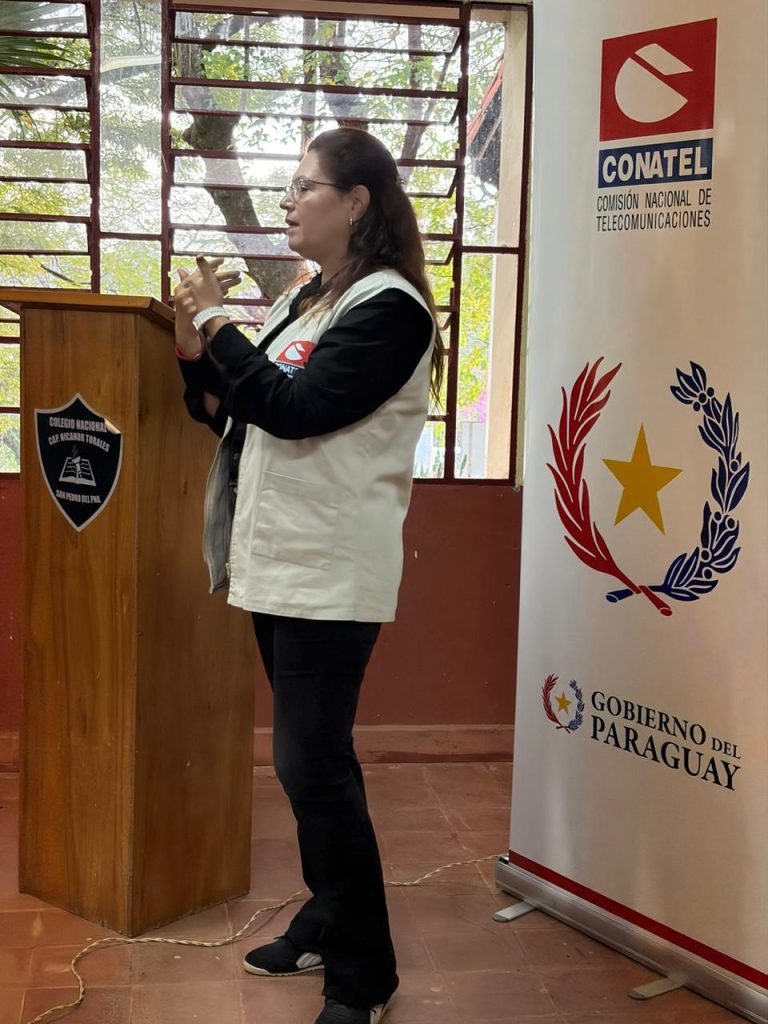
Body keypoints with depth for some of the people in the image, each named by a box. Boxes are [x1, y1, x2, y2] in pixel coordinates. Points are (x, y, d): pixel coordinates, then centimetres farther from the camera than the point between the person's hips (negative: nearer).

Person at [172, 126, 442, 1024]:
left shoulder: (388, 308, -11)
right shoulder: (303, 300, 15)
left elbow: (294, 409, -21)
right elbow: (231, 409, 16)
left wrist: (214, 327, -11)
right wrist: (197, 352, -1)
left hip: (330, 575, -9)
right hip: (280, 561, 9)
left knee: (311, 765, -8)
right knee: (313, 757, 16)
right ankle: (326, 923, 31)